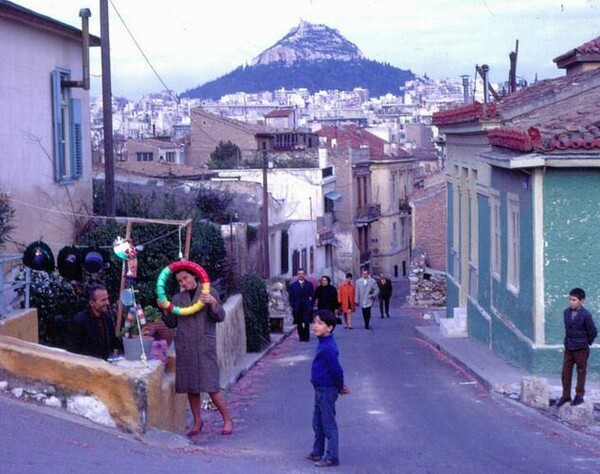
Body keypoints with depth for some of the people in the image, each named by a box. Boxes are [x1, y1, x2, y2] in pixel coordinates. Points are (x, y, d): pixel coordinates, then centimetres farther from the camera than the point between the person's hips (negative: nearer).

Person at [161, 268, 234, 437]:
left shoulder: (209, 293, 4)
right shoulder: (178, 298, 13)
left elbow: (220, 317, -1)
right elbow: (172, 323, 14)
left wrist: (213, 303, -18)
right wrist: (165, 310, -3)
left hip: (205, 345, -4)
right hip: (184, 346, 4)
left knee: (211, 386, -8)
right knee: (190, 386, 6)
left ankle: (227, 420, 4)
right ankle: (197, 421, 18)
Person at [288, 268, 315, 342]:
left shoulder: (309, 284, 7)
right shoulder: (293, 285, 7)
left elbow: (313, 296, 7)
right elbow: (291, 297, 7)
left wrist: (311, 305, -2)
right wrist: (293, 306, -2)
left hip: (307, 307, -1)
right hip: (297, 307, 1)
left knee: (307, 322, -9)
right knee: (299, 323, 3)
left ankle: (306, 337, -1)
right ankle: (301, 336, 14)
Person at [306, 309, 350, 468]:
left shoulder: (328, 348, -25)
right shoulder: (323, 344, 8)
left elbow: (337, 370, -26)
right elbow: (335, 369, 17)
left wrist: (340, 387, -11)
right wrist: (339, 386, 16)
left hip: (327, 391, -10)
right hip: (321, 389, 10)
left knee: (328, 424, 0)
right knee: (317, 423, 21)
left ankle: (332, 458, 9)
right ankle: (317, 452, 34)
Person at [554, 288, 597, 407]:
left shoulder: (585, 315, -17)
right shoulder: (566, 312, 0)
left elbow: (593, 332, -10)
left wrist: (585, 343, 0)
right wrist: (568, 341, 12)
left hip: (581, 349, -5)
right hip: (568, 348, 5)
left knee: (581, 372, 8)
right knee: (566, 372, 8)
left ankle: (579, 396, 17)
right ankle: (566, 395, 18)